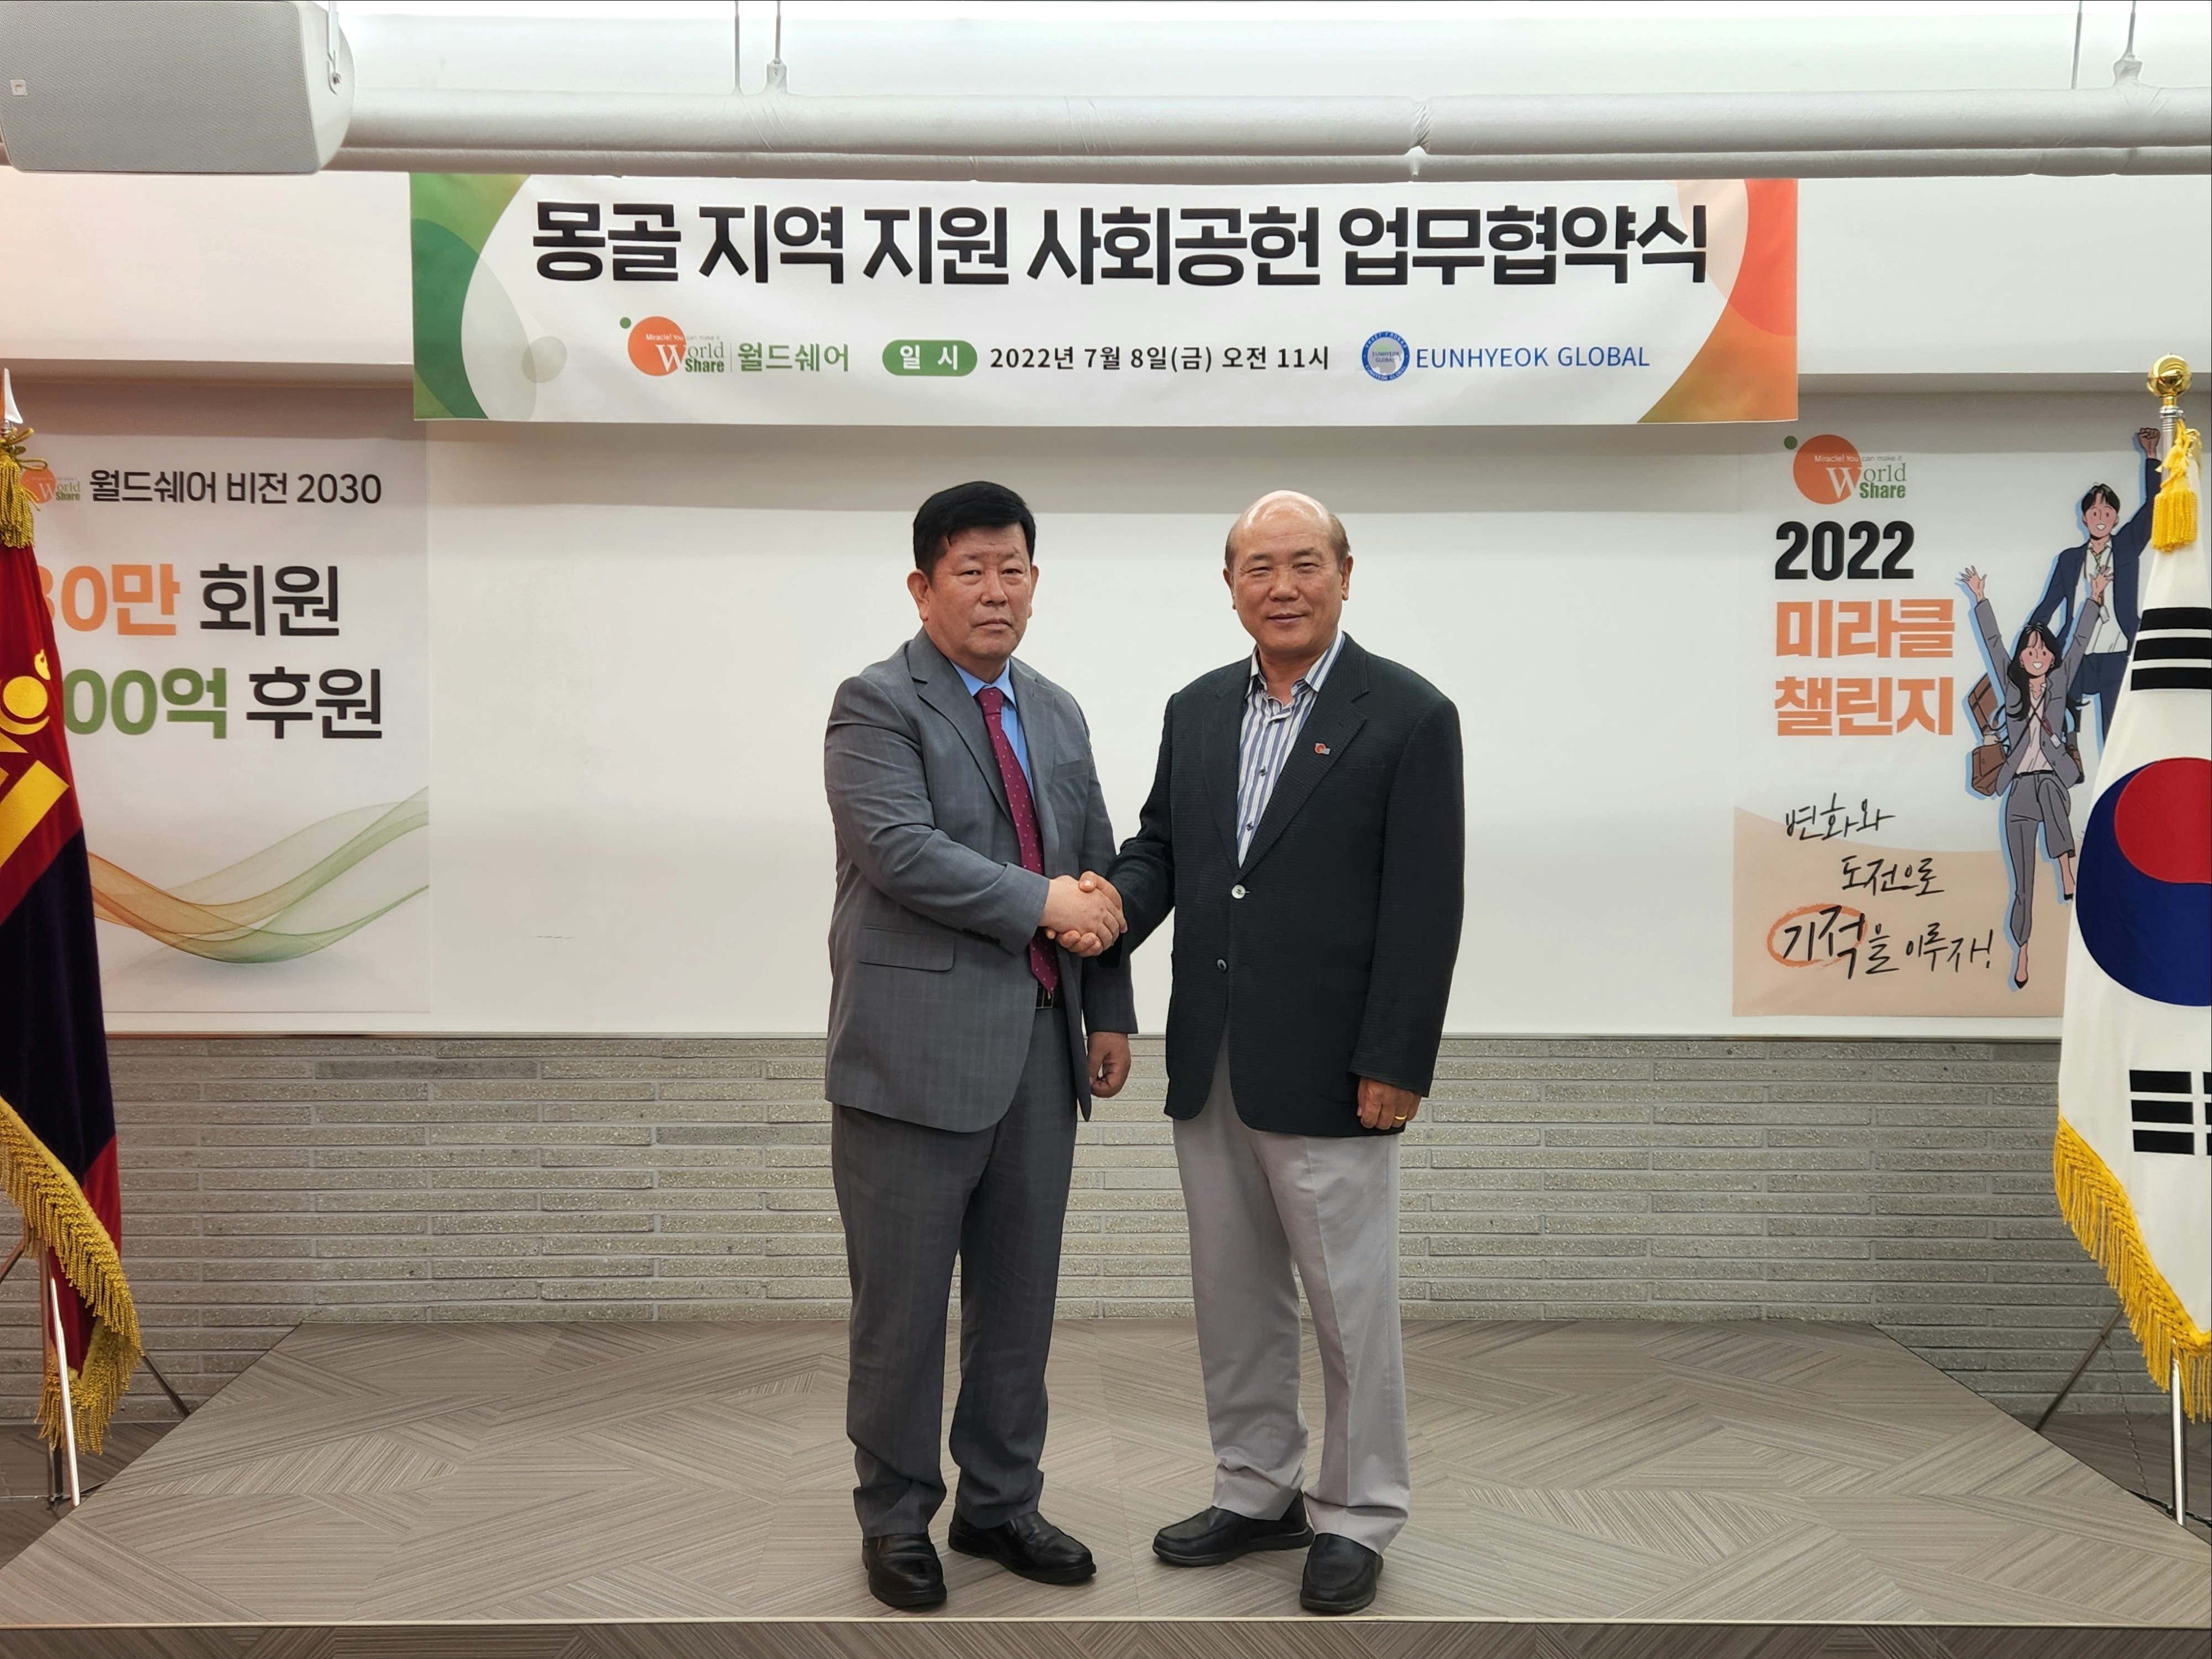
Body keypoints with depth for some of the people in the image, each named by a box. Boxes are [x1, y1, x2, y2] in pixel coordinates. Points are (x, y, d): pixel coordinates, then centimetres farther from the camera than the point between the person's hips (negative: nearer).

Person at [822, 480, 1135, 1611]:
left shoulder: (1058, 713, 16)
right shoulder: (877, 704, -5)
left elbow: (1097, 870, 17)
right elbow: (900, 850, -19)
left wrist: (1110, 1011, 10)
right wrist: (1040, 903, -16)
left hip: (1042, 1047, 6)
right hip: (920, 1045, -6)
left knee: (1019, 1294, 13)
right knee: (903, 1302, 4)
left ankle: (1000, 1502, 28)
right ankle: (896, 1518, 20)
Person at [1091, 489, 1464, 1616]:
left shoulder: (1409, 716, -7)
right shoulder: (1196, 710, 10)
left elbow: (1424, 910, -11)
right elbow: (1161, 846, 15)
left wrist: (1395, 1066, -15)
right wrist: (1117, 901, -9)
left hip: (1326, 1074, -6)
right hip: (1209, 1067, 6)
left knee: (1349, 1301, 6)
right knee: (1232, 1294, 16)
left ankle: (1357, 1516, 23)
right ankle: (1258, 1492, 32)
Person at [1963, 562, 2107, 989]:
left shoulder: (2060, 683, 8)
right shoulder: (2011, 685, 9)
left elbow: (2081, 642, 5)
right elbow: (1993, 642, 8)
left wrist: (2094, 598, 2)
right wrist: (1981, 599, 6)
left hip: (2053, 780, -1)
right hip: (2019, 788, 1)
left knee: (2050, 789, -42)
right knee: (2023, 881, 1)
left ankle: (2067, 869, -32)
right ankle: (2022, 951, 9)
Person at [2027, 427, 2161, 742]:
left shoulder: (2127, 547, 10)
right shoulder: (2069, 559, 12)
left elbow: (2152, 504, 2)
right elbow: (2047, 607, 12)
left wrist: (2151, 455, -4)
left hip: (2118, 658, -1)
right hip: (2076, 658, 1)